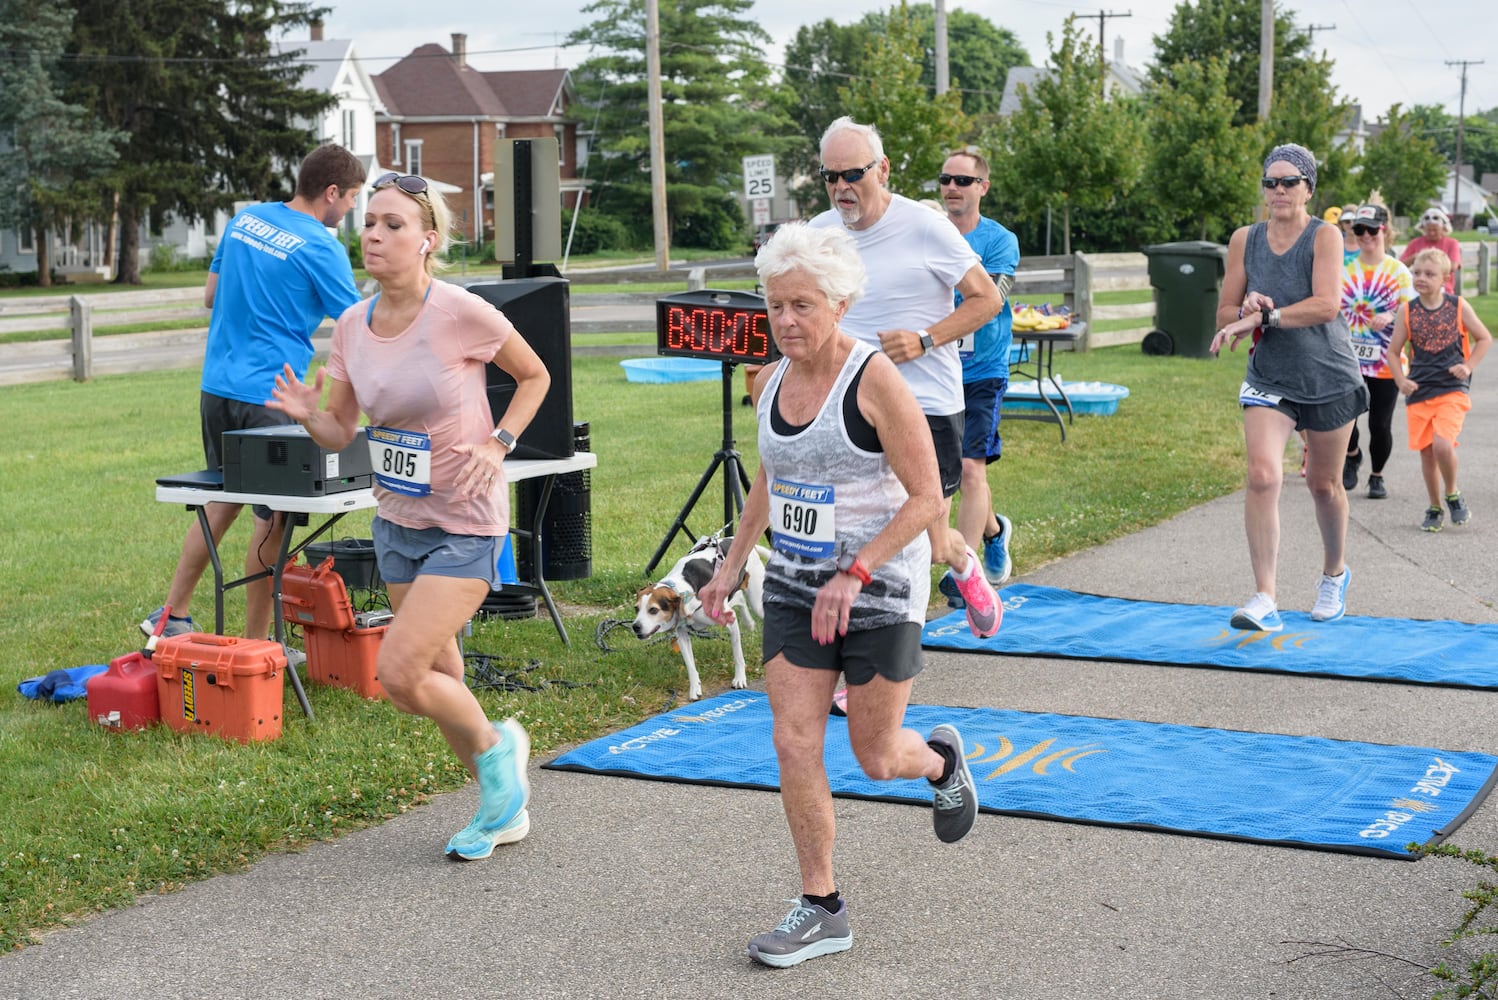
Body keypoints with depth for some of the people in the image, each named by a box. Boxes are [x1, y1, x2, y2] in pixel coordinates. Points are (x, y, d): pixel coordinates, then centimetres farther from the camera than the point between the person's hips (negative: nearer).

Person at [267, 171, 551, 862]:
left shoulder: (462, 314, -18)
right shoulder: (352, 325, -2)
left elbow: (535, 377, -2)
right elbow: (339, 434, 4)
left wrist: (496, 446, -14)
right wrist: (307, 414, -17)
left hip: (465, 524, -6)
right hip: (398, 519, 6)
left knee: (398, 672, -16)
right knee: (438, 677, 14)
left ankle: (495, 747, 14)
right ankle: (504, 807, 35)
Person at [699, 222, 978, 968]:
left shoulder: (875, 380, -17)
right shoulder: (770, 383, 2)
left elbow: (926, 497, -17)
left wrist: (854, 574, -23)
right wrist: (733, 563, 16)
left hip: (879, 591, -5)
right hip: (792, 587, 5)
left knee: (875, 758, 6)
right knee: (794, 746, -3)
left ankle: (941, 759, 42)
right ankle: (821, 909, 10)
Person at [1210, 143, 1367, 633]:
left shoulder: (1324, 237, -9)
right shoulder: (1244, 240, 2)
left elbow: (1327, 305, -23)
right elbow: (1225, 314, 5)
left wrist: (1261, 316, -30)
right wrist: (1248, 311, -18)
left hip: (1329, 379, -2)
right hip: (1268, 381, 2)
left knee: (1324, 484, 12)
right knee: (1263, 475, -19)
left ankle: (1334, 574, 40)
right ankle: (1264, 599, -20)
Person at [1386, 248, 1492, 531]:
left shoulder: (1458, 307, -1)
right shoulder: (1407, 311, 1)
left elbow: (1484, 338, 9)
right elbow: (1393, 351, 7)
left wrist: (1468, 366, -4)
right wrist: (1401, 380, -7)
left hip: (1452, 390, -2)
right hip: (1419, 391, 2)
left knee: (1443, 444, -20)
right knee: (1426, 452, 6)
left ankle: (1452, 494, 7)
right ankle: (1435, 509, 24)